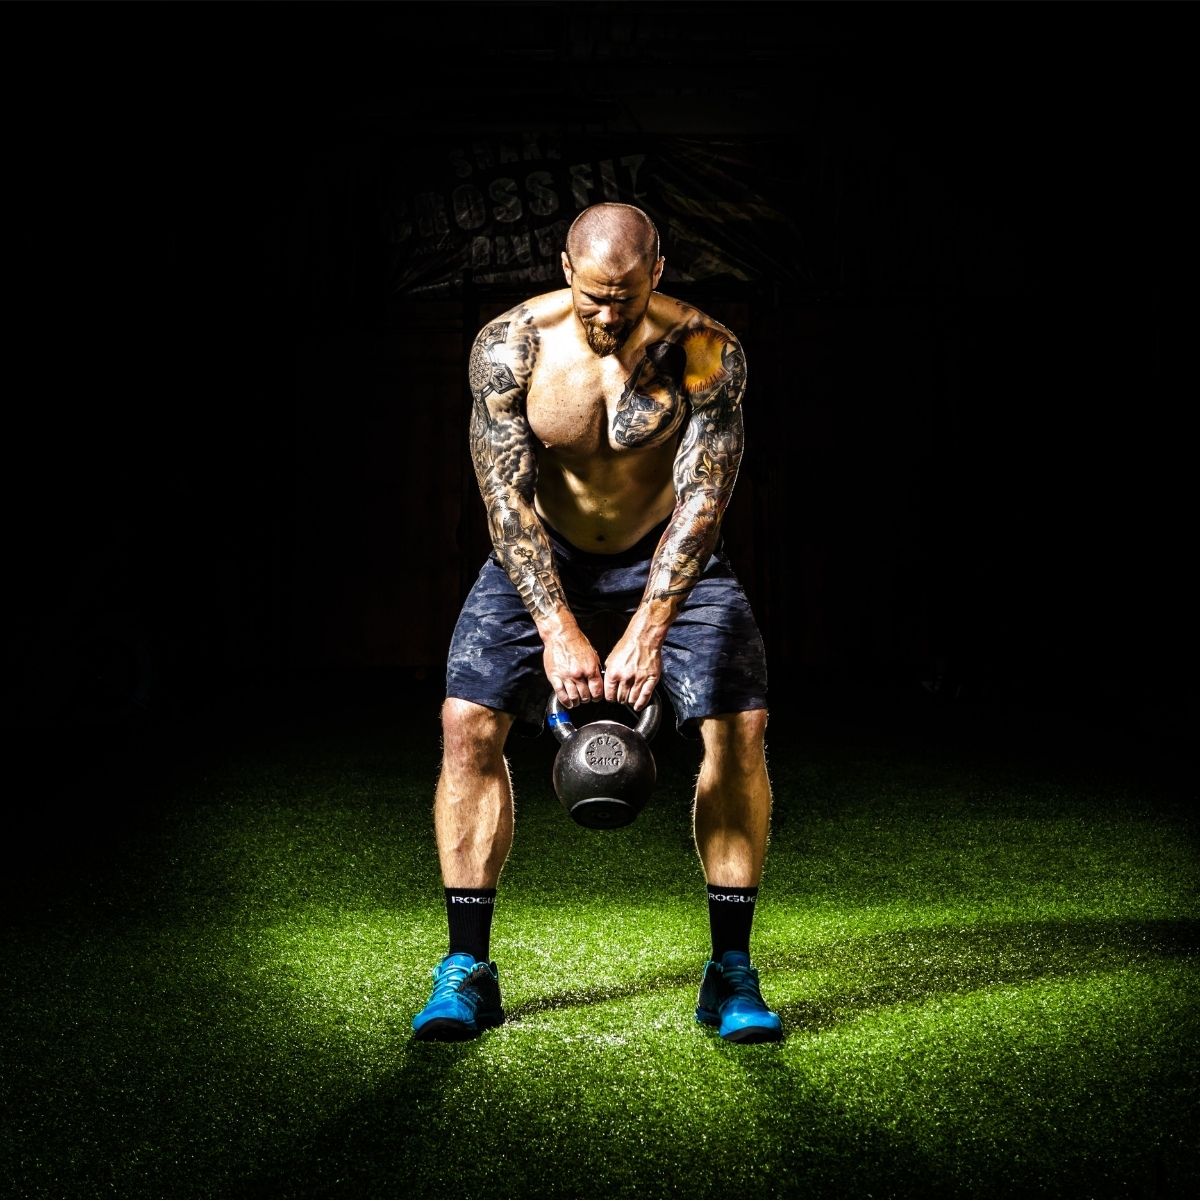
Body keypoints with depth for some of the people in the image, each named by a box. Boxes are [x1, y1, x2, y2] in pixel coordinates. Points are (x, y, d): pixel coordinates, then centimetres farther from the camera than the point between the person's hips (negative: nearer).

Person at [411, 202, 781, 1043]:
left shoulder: (706, 353, -23)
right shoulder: (509, 347, -21)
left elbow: (702, 500, -27)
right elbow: (506, 497, -24)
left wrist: (648, 630, -38)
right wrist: (557, 628, -35)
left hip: (669, 552, 0)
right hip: (542, 554, 1)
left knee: (741, 722, -17)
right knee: (468, 721, -16)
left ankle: (731, 973, -4)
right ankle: (467, 971, -4)